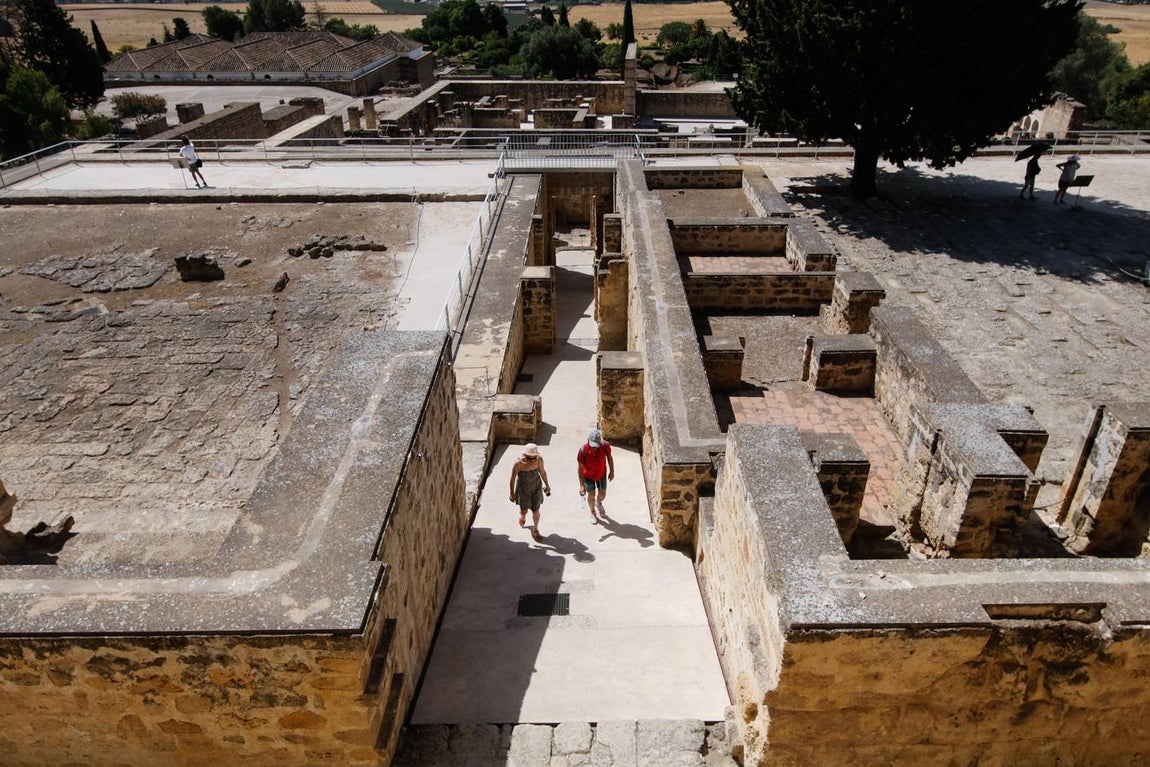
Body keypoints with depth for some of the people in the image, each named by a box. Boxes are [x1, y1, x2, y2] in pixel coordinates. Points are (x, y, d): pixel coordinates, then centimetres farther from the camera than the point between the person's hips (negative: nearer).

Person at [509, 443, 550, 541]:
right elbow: (513, 478, -15)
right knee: (524, 510, 13)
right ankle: (522, 515, 52)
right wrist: (512, 493, -7)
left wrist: (547, 485, 12)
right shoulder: (519, 463, -29)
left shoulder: (539, 459, -20)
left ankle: (535, 529, 36)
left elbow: (542, 472, -1)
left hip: (536, 487, 2)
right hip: (523, 488, -2)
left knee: (535, 510, 9)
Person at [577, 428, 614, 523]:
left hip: (602, 474, 2)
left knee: (602, 494, 18)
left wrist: (612, 471, 3)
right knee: (591, 495, 14)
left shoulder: (605, 445, -30)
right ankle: (593, 513, 44)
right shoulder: (583, 450, -35)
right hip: (589, 476, -2)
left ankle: (598, 503, 55)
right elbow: (580, 468, -23)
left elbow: (609, 457, -8)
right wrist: (581, 485, -22)